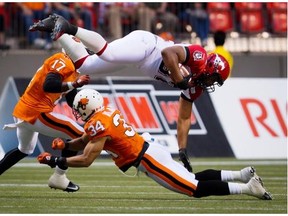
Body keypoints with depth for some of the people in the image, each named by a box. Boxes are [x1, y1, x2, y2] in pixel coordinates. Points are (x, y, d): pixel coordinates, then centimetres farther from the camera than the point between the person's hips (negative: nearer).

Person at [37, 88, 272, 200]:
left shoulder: (99, 124, -17)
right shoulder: (106, 112, 11)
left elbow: (86, 160, -17)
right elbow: (85, 141, 25)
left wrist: (55, 161, -12)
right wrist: (65, 144, 9)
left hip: (147, 159, -9)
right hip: (151, 149, 9)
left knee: (195, 188, -8)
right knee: (193, 179, 16)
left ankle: (246, 188, -9)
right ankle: (243, 175, 15)